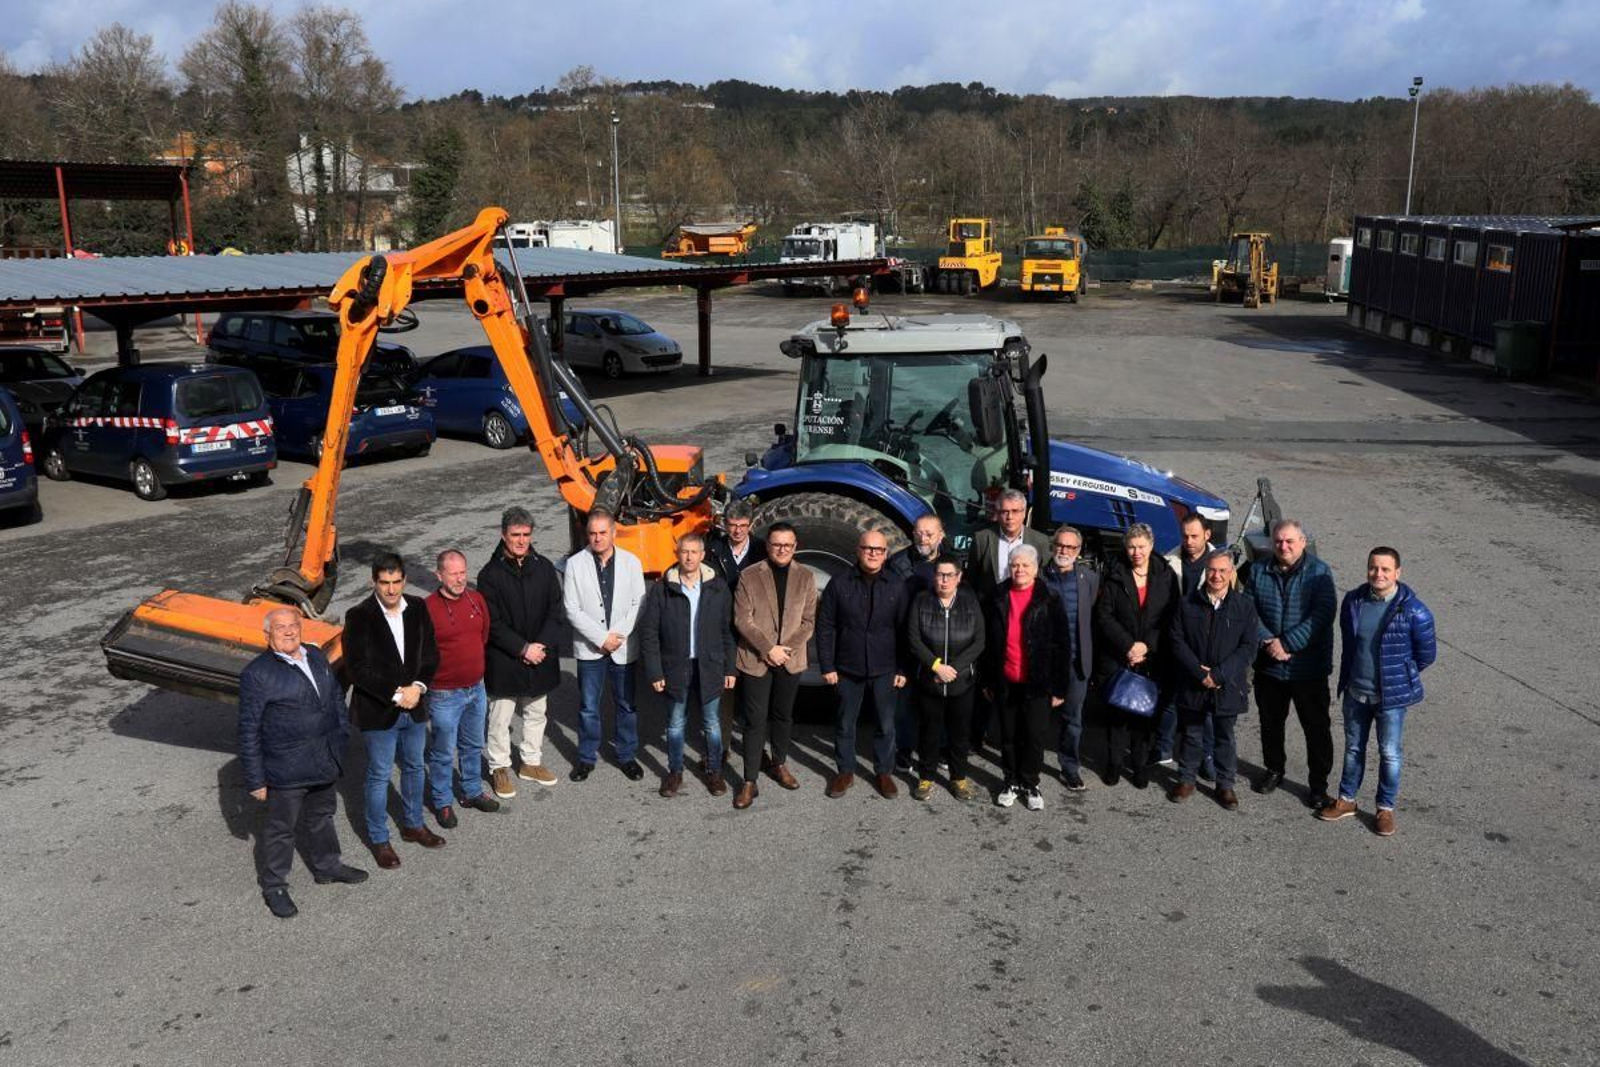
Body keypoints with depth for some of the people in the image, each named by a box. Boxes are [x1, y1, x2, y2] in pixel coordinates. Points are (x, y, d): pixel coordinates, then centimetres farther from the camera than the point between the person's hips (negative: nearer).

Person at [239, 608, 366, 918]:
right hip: (286, 770, -6)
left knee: (321, 816, 24)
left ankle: (327, 866, 44)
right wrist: (255, 779, -13)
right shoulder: (257, 674, -16)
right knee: (281, 828, 9)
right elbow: (249, 731, -14)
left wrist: (342, 737, 13)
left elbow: (337, 697, 17)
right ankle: (274, 886, 27)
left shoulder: (317, 657, 3)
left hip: (324, 763, 6)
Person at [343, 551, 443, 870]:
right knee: (380, 776, 9)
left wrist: (417, 687, -14)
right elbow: (357, 670, -19)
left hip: (414, 708, 5)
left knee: (414, 768, 20)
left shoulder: (418, 608, -4)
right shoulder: (359, 616, -17)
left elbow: (431, 653, 2)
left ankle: (413, 825, 41)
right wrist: (395, 695, -20)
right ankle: (379, 840, 25)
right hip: (378, 712, -5)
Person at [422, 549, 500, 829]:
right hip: (444, 694, -6)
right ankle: (442, 802, 27)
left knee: (473, 745, 22)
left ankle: (472, 792, 41)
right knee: (443, 752, 9)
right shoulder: (428, 608, -21)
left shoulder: (476, 599, -2)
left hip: (476, 688, 6)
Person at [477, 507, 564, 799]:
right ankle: (499, 767, 24)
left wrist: (542, 645, -13)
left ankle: (531, 762, 34)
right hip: (503, 662, -4)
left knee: (536, 714, 18)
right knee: (500, 719, 7)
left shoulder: (544, 568, -1)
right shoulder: (490, 575, -11)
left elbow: (555, 611, 0)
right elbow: (492, 624, -13)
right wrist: (523, 649, -17)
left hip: (540, 657, 4)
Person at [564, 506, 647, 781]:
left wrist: (619, 635, -12)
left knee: (627, 705, 11)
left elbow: (638, 604, -1)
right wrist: (601, 638, -13)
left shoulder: (631, 562, -2)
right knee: (588, 707, 9)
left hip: (623, 648, 1)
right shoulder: (575, 564, -6)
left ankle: (626, 754, 26)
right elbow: (572, 609, -8)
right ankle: (587, 757, 24)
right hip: (589, 648, -1)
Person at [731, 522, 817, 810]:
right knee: (755, 721, -2)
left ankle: (779, 764, 35)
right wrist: (769, 649, -15)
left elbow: (809, 621, 1)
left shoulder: (805, 576, 2)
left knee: (783, 716, 16)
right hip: (755, 660, -2)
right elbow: (742, 620, -8)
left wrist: (786, 649, -11)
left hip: (790, 660, 3)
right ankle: (749, 783, 3)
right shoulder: (749, 577, -5)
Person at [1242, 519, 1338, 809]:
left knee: (1316, 728, 3)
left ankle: (1318, 785, 16)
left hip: (1309, 668, -3)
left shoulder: (1319, 573, -8)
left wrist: (1287, 643, -22)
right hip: (1268, 666, 4)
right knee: (1270, 722, 18)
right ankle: (1274, 770, 38)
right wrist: (1268, 641, -18)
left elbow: (1323, 614, -18)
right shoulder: (1258, 571, 2)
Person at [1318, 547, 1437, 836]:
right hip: (1355, 692, 4)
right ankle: (1347, 800, 34)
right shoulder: (1353, 601, -5)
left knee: (1389, 754, 9)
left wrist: (1400, 676, 3)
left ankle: (1386, 808, 26)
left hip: (1391, 695, -4)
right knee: (1353, 748, 18)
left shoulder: (1413, 610, -19)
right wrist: (1349, 676, 12)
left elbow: (1427, 653, -6)